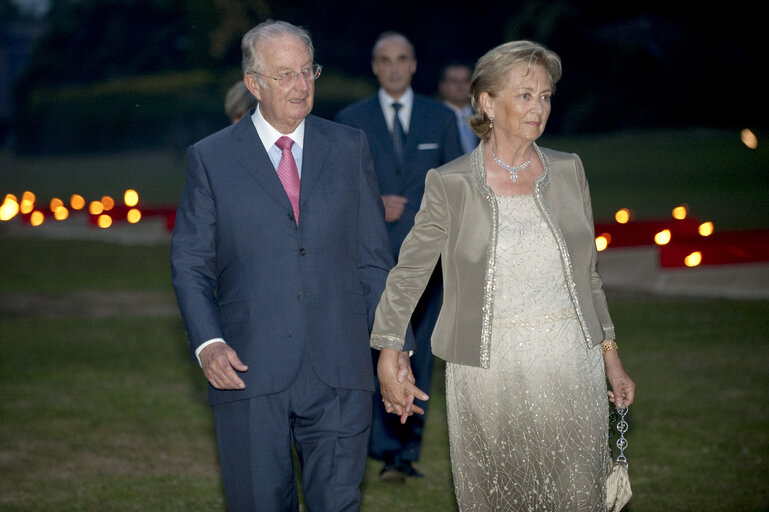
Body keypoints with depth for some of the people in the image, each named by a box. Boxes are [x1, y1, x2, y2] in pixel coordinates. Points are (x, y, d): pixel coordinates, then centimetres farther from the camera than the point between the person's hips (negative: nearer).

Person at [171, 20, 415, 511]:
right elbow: (191, 264, 3)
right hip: (250, 372, -1)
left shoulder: (350, 148, 9)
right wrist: (207, 343, -12)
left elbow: (375, 259, 11)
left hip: (339, 375, 1)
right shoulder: (211, 158, 3)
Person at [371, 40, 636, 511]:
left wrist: (611, 358, 12)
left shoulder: (568, 171, 6)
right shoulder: (450, 184, -4)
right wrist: (389, 358, -1)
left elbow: (588, 273, 13)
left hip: (572, 366, 2)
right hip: (489, 372, -2)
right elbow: (408, 273, 3)